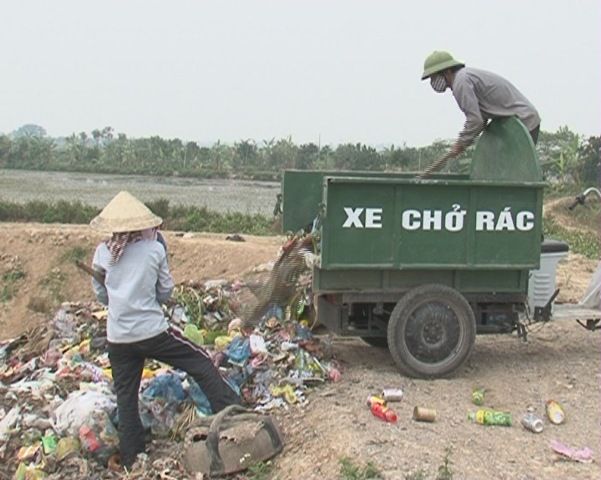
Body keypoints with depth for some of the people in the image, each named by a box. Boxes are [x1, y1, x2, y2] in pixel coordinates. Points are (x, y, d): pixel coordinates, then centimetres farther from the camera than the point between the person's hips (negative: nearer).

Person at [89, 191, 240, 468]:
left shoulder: (102, 253, 0)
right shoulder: (154, 250, -4)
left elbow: (101, 296, 11)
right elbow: (165, 293, 5)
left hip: (118, 338, 3)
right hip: (153, 332, -3)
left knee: (126, 396, 14)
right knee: (201, 363, 13)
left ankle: (130, 459, 22)